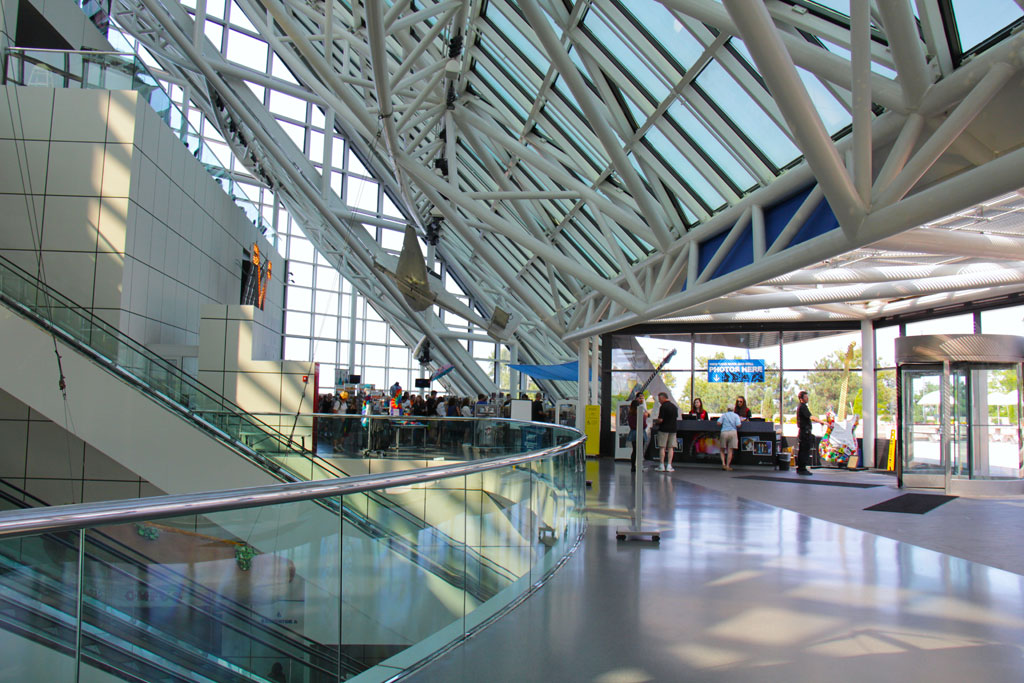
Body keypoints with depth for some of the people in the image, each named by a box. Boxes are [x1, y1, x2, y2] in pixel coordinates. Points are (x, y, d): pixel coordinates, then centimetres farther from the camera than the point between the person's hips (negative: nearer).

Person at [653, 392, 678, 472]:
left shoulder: (663, 407, -12)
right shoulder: (674, 406, 9)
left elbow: (660, 420, -16)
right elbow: (676, 418, 15)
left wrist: (656, 421, 4)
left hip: (664, 429, -6)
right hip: (673, 429, 6)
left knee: (662, 447, 1)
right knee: (671, 448, 5)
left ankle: (662, 466, 1)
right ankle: (669, 466, 2)